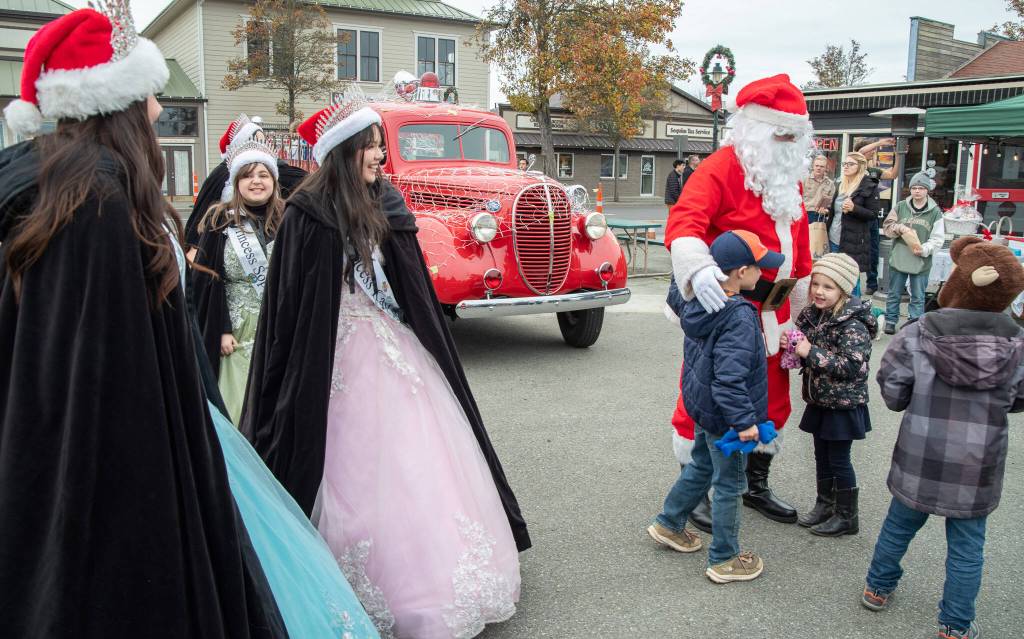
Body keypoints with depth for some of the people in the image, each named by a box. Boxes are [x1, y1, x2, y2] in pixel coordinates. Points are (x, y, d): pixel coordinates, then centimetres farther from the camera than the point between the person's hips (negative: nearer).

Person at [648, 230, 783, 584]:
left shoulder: (699, 303, -2)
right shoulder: (740, 318, -28)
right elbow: (729, 376, -32)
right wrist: (744, 421, -27)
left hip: (701, 408, 8)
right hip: (724, 416, -8)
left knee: (701, 467, 27)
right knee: (728, 485, 7)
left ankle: (668, 524, 41)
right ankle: (724, 560, 22)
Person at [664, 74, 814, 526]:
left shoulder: (789, 176, 13)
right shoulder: (721, 169, -14)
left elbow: (799, 244, 20)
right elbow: (684, 221, -30)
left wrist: (798, 310, 18)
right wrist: (698, 267, -50)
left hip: (773, 313, 8)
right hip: (724, 309, -8)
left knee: (772, 402, 18)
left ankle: (756, 486, 38)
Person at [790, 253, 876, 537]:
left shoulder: (853, 325, -21)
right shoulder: (814, 315, 3)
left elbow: (851, 366, -28)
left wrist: (811, 352, -28)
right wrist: (795, 346, -5)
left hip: (843, 404, -7)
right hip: (820, 400, 7)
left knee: (839, 459, 3)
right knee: (822, 455, 17)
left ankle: (847, 516, 18)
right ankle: (824, 505, 31)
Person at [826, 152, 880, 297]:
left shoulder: (869, 187, -6)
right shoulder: (841, 185, 15)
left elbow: (874, 214, -9)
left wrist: (854, 208, -21)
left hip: (853, 243, -7)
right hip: (834, 240, 7)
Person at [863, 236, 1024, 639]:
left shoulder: (916, 336, -15)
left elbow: (892, 394, -9)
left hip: (920, 460, 0)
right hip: (977, 469, 0)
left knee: (898, 526, 21)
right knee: (967, 546, 15)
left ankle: (879, 589, 40)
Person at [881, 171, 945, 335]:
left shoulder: (935, 212, -3)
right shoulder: (900, 206, 2)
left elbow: (938, 239, -4)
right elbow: (887, 227, 4)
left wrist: (924, 249, -20)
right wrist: (900, 228, -15)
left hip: (921, 262, -1)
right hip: (898, 258, 2)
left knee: (918, 297, 7)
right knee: (893, 293, 12)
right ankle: (890, 321, 26)